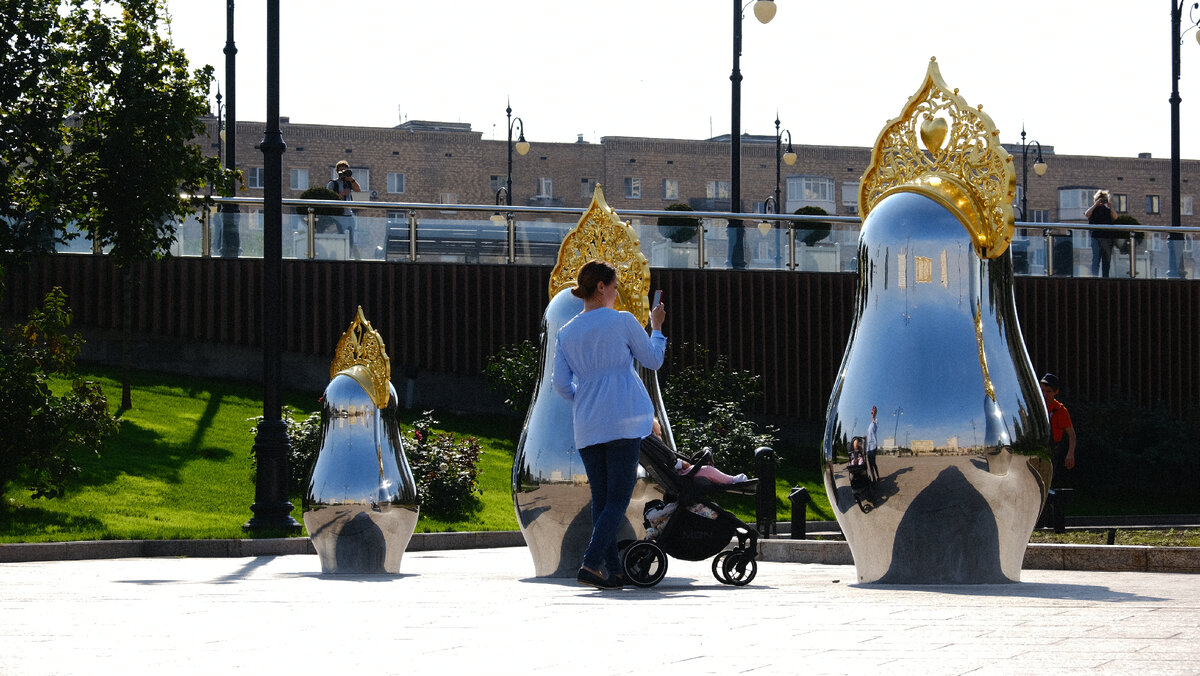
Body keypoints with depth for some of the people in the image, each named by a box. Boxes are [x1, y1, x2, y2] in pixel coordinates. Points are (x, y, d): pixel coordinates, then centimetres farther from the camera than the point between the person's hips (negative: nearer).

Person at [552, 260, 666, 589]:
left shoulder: (565, 333, 9)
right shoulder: (622, 321, -3)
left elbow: (561, 384, 7)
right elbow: (653, 361, 7)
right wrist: (656, 327, 22)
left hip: (586, 427, 5)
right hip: (625, 423, -5)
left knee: (600, 498, 9)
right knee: (618, 498, -6)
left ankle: (613, 570, 5)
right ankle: (591, 563, -20)